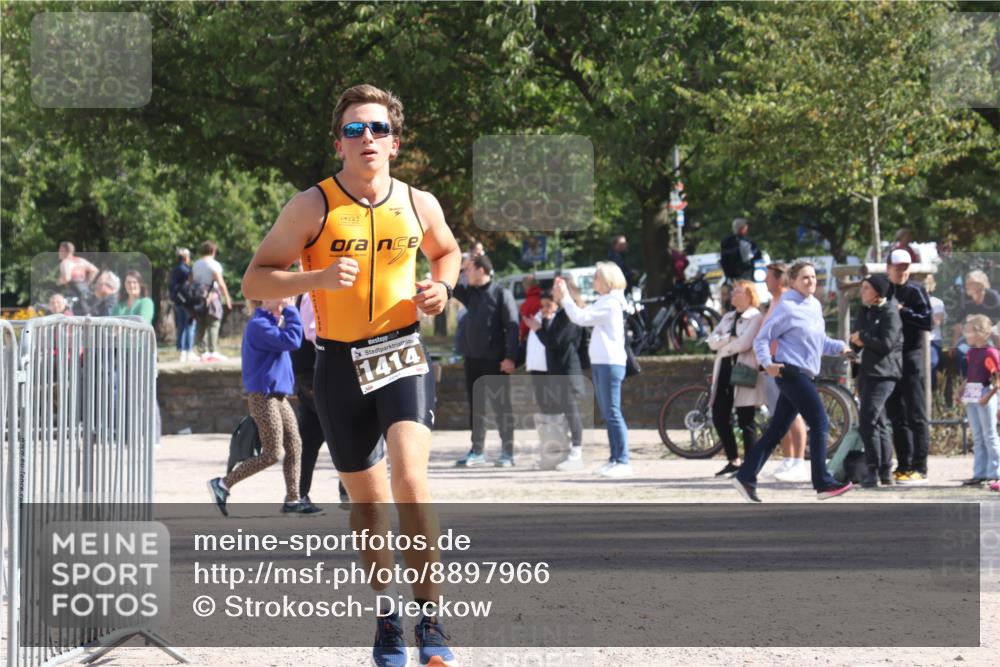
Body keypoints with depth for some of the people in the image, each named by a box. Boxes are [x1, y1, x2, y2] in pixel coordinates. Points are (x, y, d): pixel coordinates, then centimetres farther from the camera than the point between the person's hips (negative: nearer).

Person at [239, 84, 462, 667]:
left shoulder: (419, 205, 1)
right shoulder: (313, 207, -6)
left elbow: (448, 251, 23)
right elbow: (255, 281, -5)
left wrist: (442, 287, 1)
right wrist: (317, 277, -21)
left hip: (403, 355, 0)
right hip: (341, 363, 0)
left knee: (410, 480, -20)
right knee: (367, 498, 10)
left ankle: (430, 615, -12)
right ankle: (386, 616, 29)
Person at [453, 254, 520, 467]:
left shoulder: (501, 294, -7)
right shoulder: (470, 293, 11)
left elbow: (512, 326, -11)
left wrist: (510, 357, -19)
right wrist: (460, 264, 5)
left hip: (495, 361, -7)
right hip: (473, 359, 7)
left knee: (502, 406, -1)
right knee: (476, 406, 9)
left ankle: (507, 452, 3)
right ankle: (477, 451, 15)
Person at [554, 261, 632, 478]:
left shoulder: (610, 302, -12)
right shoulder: (603, 302, 18)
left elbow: (581, 317, -17)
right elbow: (581, 317, 16)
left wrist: (564, 297, -9)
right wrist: (562, 299, 11)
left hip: (610, 363, -10)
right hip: (600, 363, 10)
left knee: (612, 413, -11)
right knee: (608, 414, 10)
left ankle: (623, 461, -12)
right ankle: (615, 459, 13)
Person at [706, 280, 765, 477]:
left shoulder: (756, 317, -4)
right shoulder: (728, 317, 19)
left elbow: (744, 344, -17)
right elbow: (712, 340, 6)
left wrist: (723, 343, -2)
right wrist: (731, 338, -10)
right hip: (724, 371, 7)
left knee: (745, 421, -4)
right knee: (719, 418, 5)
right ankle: (733, 461, 17)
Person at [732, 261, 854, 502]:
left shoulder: (815, 306, 15)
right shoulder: (787, 307, -10)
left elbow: (820, 341, 24)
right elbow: (762, 338, -8)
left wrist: (840, 346, 6)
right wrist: (767, 363, -23)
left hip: (804, 375, 8)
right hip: (791, 372, -8)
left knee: (776, 430, 8)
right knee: (820, 423, -11)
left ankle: (746, 477, 11)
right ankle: (823, 484, -8)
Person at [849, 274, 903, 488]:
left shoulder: (890, 313, -8)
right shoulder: (866, 311, 18)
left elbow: (886, 343, -18)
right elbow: (855, 339, 18)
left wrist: (863, 338, -6)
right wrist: (857, 342, -5)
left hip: (883, 374, -9)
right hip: (867, 372, 9)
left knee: (867, 422, -15)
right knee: (879, 423, 11)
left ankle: (874, 471, -12)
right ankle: (886, 472, 15)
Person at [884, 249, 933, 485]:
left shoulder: (915, 290, -3)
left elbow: (928, 321, -13)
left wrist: (903, 312, -18)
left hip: (910, 357, -6)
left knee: (916, 416, -6)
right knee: (896, 416, 9)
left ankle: (919, 468, -7)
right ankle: (903, 467, 13)